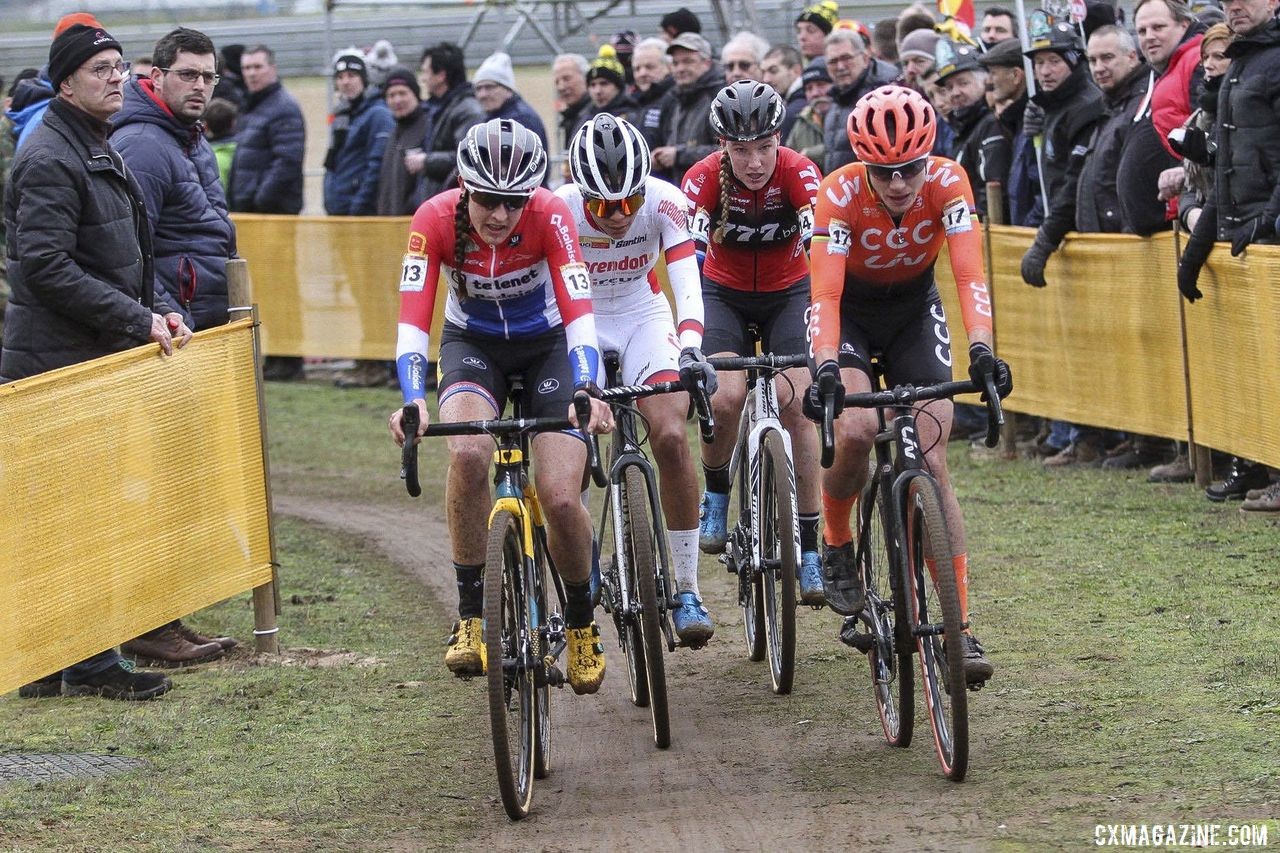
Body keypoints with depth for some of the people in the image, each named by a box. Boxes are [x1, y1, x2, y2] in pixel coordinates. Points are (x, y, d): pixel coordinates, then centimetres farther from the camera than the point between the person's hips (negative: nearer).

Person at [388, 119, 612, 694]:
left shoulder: (550, 215, -28)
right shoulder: (436, 219, -25)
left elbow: (579, 311, -34)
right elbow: (413, 318, -30)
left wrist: (588, 392, -50)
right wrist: (412, 400, -46)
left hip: (547, 344, 0)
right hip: (473, 342, 1)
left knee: (561, 499, -15)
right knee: (468, 453, -32)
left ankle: (581, 623, 15)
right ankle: (471, 616, -18)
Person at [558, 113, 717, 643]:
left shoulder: (664, 202, -24)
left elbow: (685, 278, -33)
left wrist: (690, 349, -49)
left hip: (641, 317, 0)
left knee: (671, 436, -20)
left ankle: (686, 592, -12)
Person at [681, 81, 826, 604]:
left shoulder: (798, 173, -25)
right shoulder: (706, 177, -25)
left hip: (787, 292, 0)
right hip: (725, 292, 0)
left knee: (796, 405, -16)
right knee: (727, 396, -23)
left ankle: (809, 547, -9)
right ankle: (715, 494, 6)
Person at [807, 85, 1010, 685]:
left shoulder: (947, 182, -25)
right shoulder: (840, 194, -29)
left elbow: (970, 274, -34)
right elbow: (825, 291, -37)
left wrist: (981, 348, -50)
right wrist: (826, 366, -53)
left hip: (914, 310, 1)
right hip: (849, 311, -1)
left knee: (931, 464, -10)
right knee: (856, 429, -29)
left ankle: (959, 627, -9)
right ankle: (836, 546, 1)